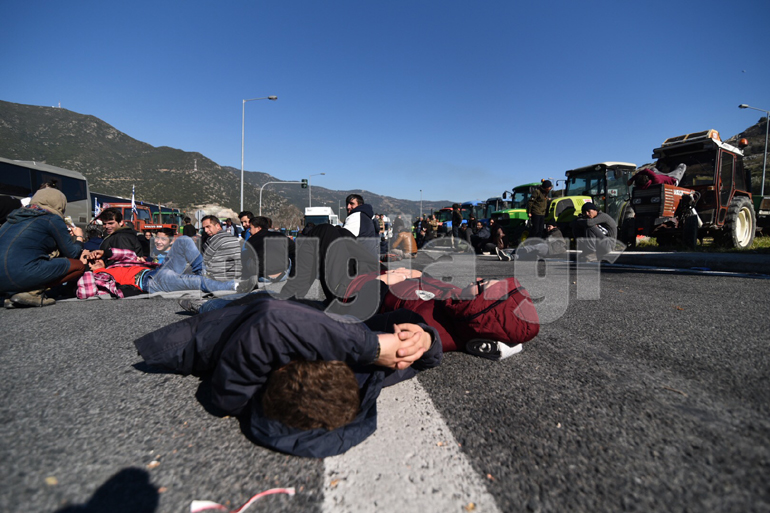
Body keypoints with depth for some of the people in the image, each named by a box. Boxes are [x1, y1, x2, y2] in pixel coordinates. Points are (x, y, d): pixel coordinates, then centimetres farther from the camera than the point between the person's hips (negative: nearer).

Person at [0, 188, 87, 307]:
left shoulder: (17, 215, 21)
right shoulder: (53, 219, -1)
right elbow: (72, 254, 4)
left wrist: (65, 235, 33)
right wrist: (79, 238, 24)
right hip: (22, 275, -8)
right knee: (79, 266, 3)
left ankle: (15, 293, 8)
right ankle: (33, 292, -10)